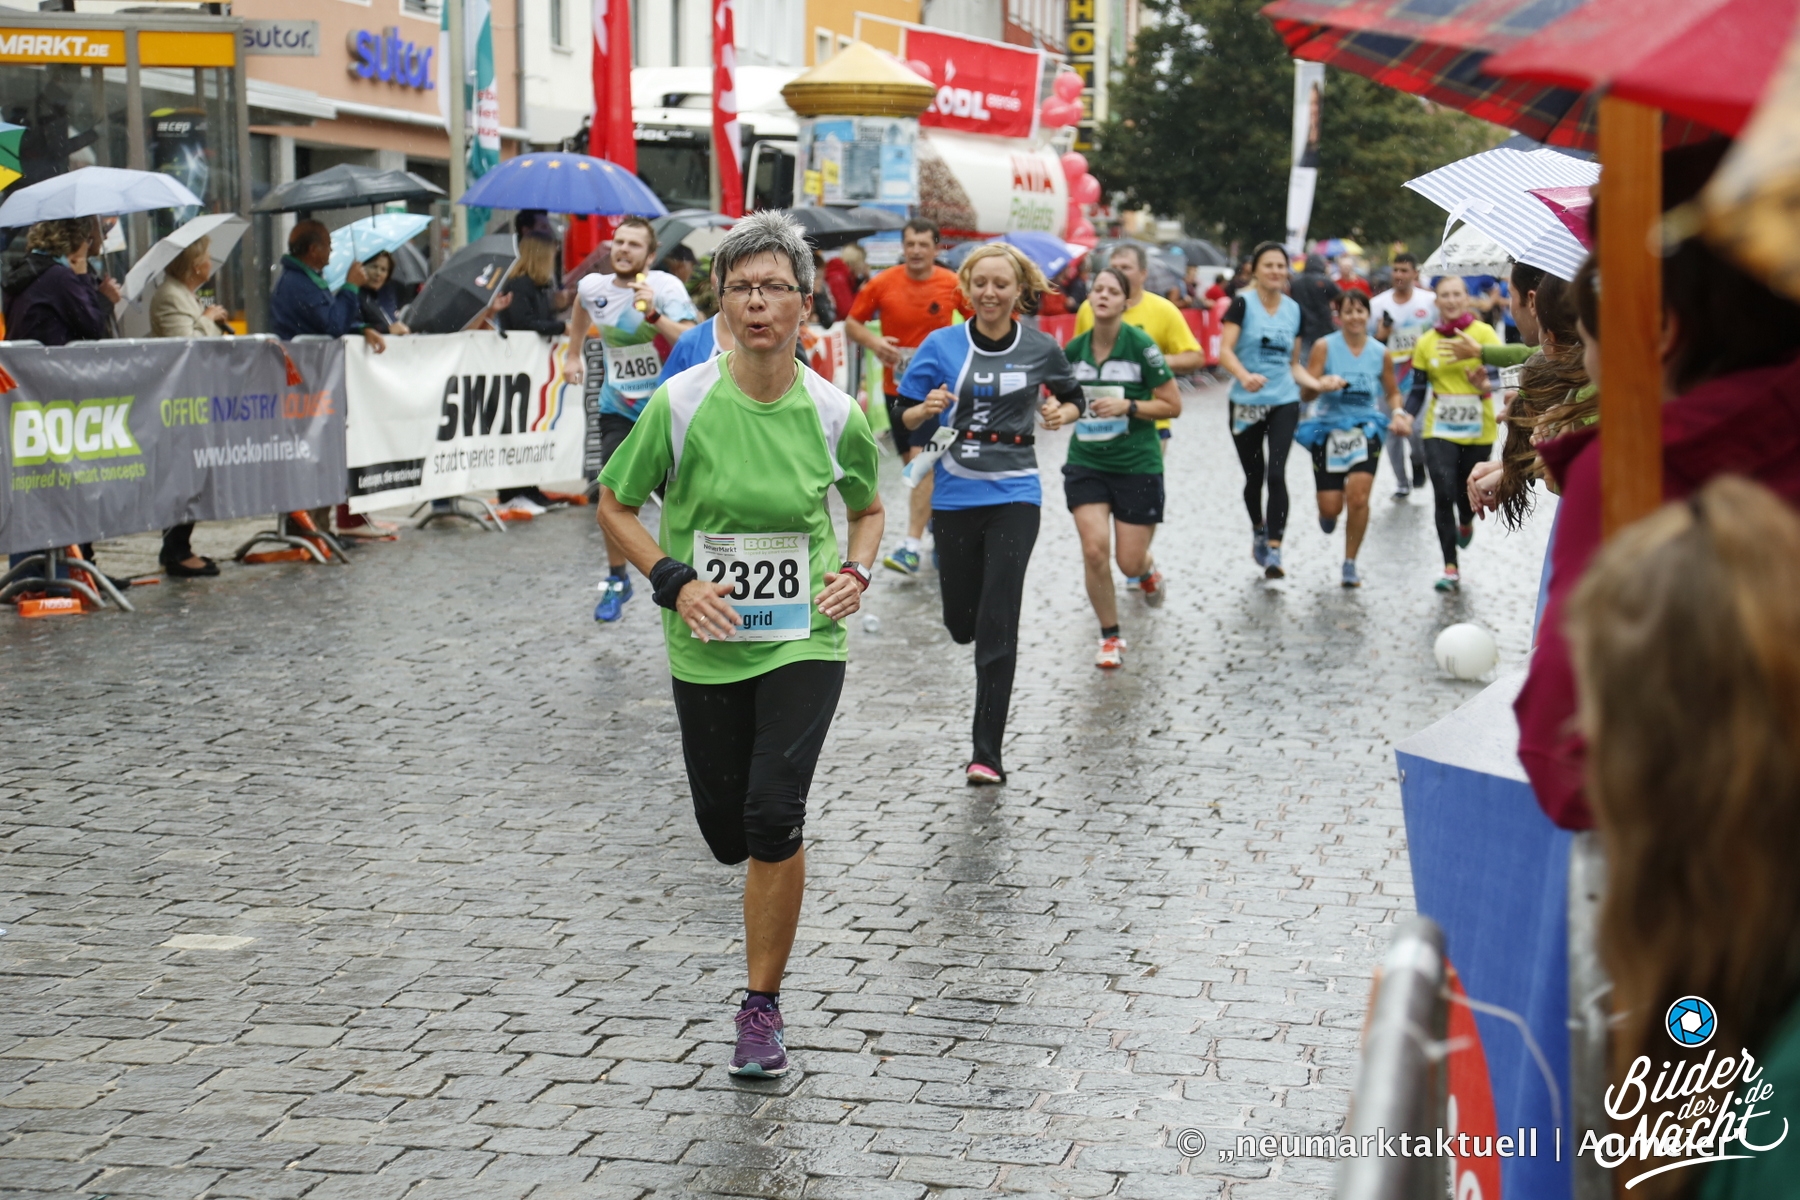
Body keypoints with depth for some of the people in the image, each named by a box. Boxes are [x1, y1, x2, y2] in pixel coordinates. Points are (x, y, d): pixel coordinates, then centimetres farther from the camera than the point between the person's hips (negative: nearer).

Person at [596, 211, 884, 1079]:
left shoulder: (834, 414, -5)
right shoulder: (680, 404, -9)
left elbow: (867, 509, 15)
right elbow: (615, 505, 3)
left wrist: (856, 571, -5)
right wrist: (675, 580, -11)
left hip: (804, 641, -1)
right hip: (706, 648, 1)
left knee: (773, 817, -16)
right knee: (726, 834, 7)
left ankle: (762, 1008, 1)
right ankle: (771, 864, 48)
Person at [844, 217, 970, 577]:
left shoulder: (952, 284, -7)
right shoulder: (882, 284, -4)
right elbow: (852, 323, 4)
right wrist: (873, 341, -16)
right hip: (895, 384, 4)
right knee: (912, 461, 15)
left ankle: (912, 545, -20)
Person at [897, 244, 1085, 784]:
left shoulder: (1041, 348, -1)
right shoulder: (941, 345, -2)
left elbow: (1073, 398, 16)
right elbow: (905, 418, 2)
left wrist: (1062, 413, -7)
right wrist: (928, 410, -20)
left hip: (1014, 495, -2)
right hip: (956, 495, 2)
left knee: (997, 625, -9)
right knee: (962, 624, 8)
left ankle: (987, 753, -5)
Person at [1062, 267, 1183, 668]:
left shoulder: (1140, 345, -11)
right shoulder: (1074, 349, 2)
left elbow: (1173, 406, -7)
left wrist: (1127, 406, -17)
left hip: (1137, 465, -3)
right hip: (1086, 464, 3)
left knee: (1130, 563, 0)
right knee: (1094, 549, -12)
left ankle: (1147, 572, 41)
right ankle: (1110, 637, 8)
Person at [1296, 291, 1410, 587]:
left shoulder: (1380, 352, 1)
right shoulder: (1324, 346, -7)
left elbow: (1392, 392, 14)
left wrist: (1397, 412, -7)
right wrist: (1322, 385, -31)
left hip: (1366, 430, 1)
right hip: (1329, 429, -1)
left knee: (1359, 497, -14)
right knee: (1331, 507, -2)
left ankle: (1350, 564, 3)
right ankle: (1329, 513, 39)